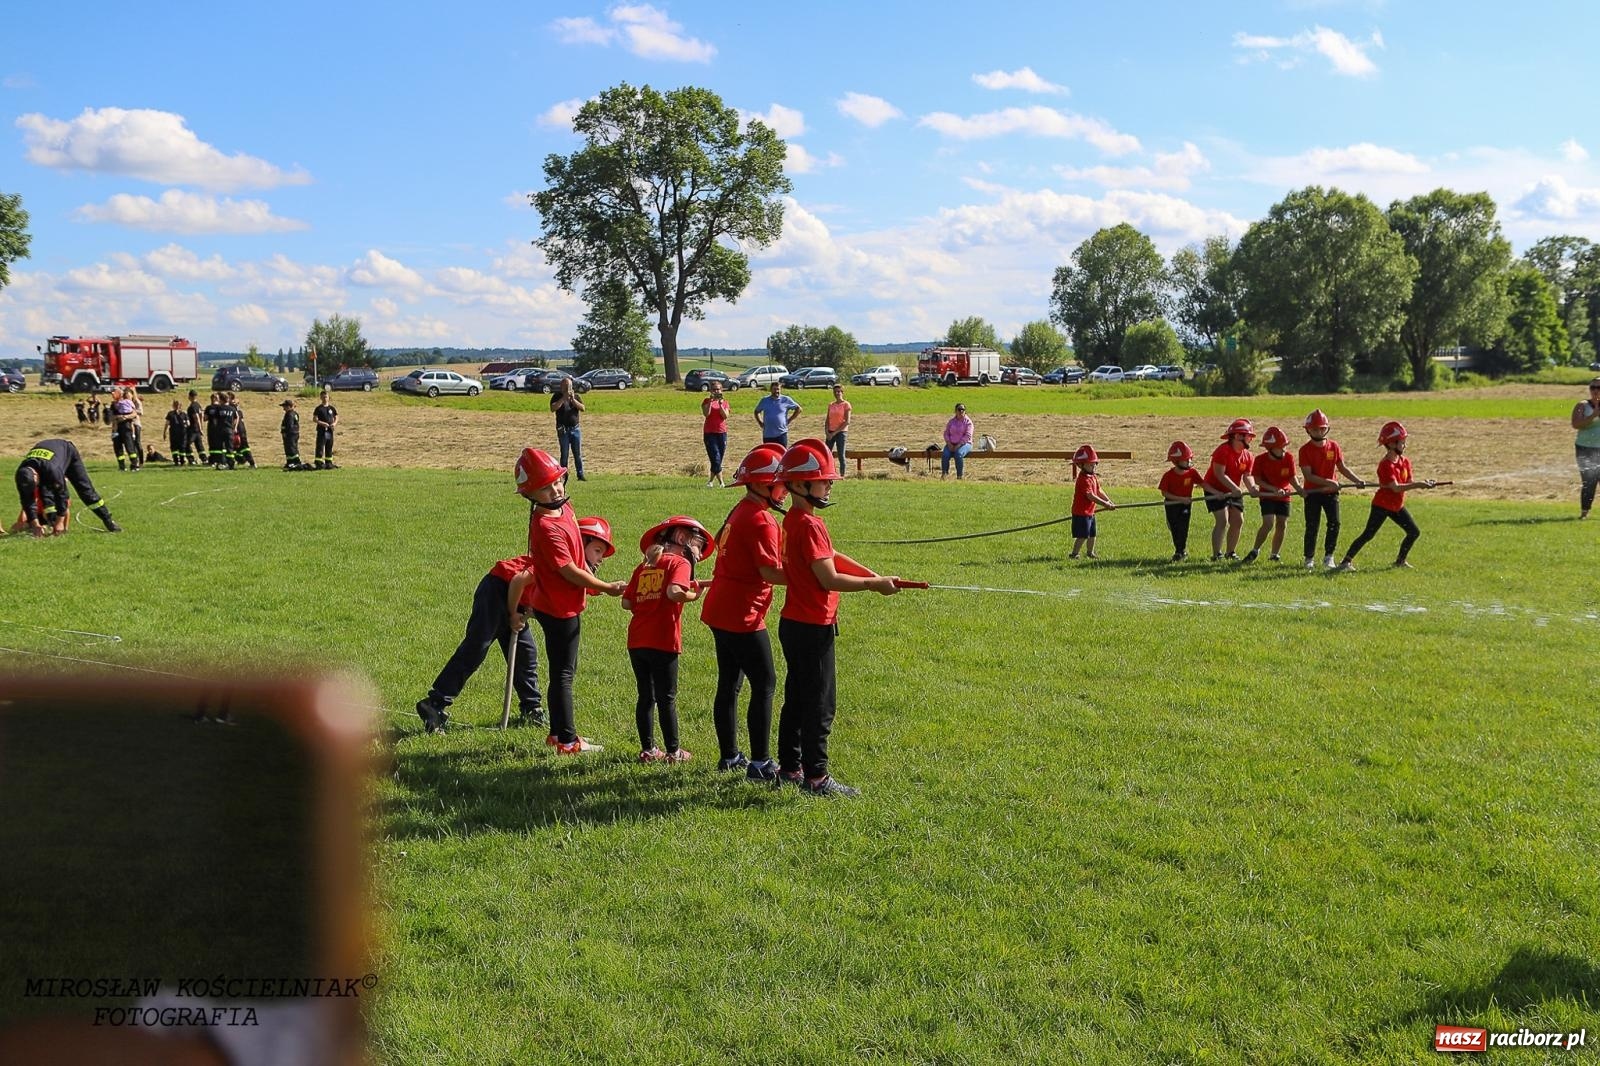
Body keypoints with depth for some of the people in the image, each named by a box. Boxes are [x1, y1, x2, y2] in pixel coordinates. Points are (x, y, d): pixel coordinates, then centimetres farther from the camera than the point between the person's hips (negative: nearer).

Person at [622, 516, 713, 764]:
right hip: (662, 642, -6)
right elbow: (674, 592, -23)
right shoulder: (679, 562, -4)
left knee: (645, 697, 14)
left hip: (636, 641, 6)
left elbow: (627, 602, 7)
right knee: (667, 699, 5)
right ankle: (673, 752, 12)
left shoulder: (644, 565, 15)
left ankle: (648, 750, 19)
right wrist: (694, 596, -6)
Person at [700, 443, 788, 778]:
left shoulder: (739, 512, 12)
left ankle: (729, 756, 24)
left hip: (719, 611, 10)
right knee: (764, 684, -3)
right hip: (742, 616, -10)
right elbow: (771, 572, -22)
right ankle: (760, 763, 1)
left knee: (729, 683, 15)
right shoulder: (760, 520, -18)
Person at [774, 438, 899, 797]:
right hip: (812, 628, -10)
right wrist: (873, 584, -13)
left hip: (794, 623, 10)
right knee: (821, 702, -2)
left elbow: (831, 558, 12)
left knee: (797, 698, 17)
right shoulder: (809, 525, -20)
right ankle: (815, 777, 4)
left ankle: (790, 768, 27)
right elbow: (829, 579, -23)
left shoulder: (793, 521, 11)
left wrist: (873, 576, 3)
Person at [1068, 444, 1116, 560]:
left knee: (1092, 534, 19)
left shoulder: (1093, 477, 10)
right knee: (1083, 536, -9)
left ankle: (1090, 552, 34)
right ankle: (1074, 554, -4)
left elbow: (1099, 491, 15)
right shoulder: (1083, 479, -22)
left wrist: (1109, 502, 6)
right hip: (1081, 512, -10)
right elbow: (1090, 496, -26)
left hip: (1090, 512, 10)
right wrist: (1105, 504, -25)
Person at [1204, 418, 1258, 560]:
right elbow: (1219, 474, -26)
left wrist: (1251, 488, -28)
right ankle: (1216, 554, -18)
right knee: (1222, 520, -18)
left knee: (1238, 521, 5)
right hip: (1215, 491, -8)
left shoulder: (1247, 456, 2)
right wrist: (1235, 488, -34)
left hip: (1234, 492, 8)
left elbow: (1247, 475, -6)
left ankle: (1231, 552, 20)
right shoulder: (1223, 451, -22)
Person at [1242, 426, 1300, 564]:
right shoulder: (1260, 460, -16)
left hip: (1284, 496, 3)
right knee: (1268, 524, -15)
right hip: (1267, 496, -3)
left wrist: (1299, 489, -25)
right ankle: (1255, 551, 1)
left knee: (1282, 525, 2)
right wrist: (1274, 489, -22)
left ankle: (1275, 555, 15)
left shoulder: (1289, 458, -9)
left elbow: (1292, 478, -6)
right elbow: (1257, 480, -12)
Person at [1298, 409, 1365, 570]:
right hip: (1312, 492, -3)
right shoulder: (1305, 449, -9)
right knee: (1312, 526, 1)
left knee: (1334, 523, -6)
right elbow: (1308, 475, -15)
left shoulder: (1334, 446, 2)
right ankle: (1309, 559, 13)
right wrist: (1327, 482, -25)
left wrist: (1357, 481, -1)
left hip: (1331, 492, 3)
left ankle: (1328, 557, 6)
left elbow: (1342, 467, 9)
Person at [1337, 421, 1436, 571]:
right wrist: (1418, 485, -33)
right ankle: (1346, 561, -9)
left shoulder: (1405, 461, 5)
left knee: (1414, 532, 7)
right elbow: (1395, 487, -29)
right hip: (1382, 505, -8)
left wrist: (1423, 483, -15)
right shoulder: (1385, 464, -21)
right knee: (1368, 535, -11)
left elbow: (1408, 483, 3)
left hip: (1397, 506, 8)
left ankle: (1400, 560, 22)